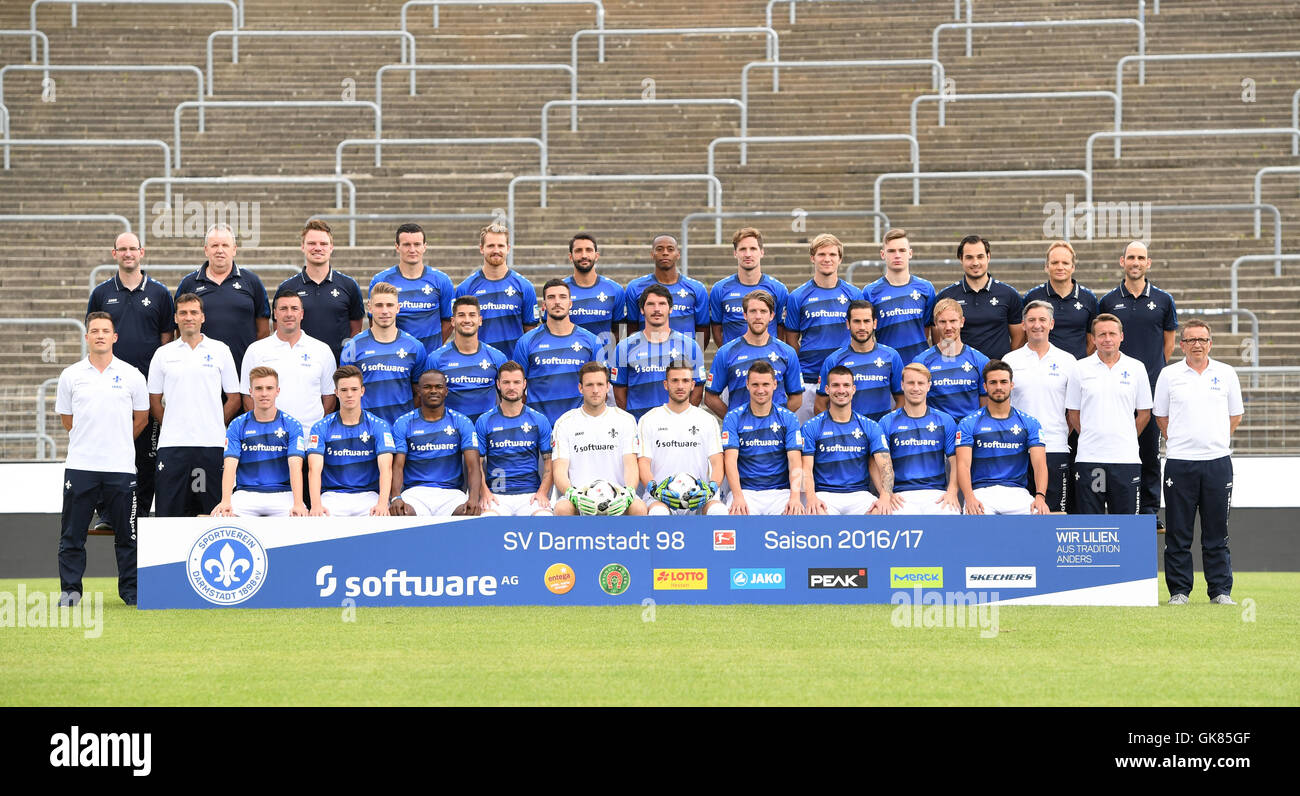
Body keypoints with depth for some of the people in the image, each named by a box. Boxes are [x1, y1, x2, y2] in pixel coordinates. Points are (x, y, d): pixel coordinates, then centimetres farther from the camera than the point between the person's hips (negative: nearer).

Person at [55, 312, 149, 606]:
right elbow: (66, 419, 14)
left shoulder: (131, 375, 3)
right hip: (80, 465, 0)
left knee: (127, 534, 3)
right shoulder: (71, 375, 5)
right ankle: (70, 590, 10)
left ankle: (131, 590, 12)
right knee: (72, 534, 2)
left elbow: (141, 419, 13)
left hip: (120, 467, 0)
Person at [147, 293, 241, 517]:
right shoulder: (163, 354, 9)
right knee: (170, 508, -1)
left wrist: (213, 426, 5)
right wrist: (172, 427, 7)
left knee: (213, 510, 0)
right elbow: (154, 400, 13)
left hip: (211, 443, -1)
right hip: (172, 444, 1)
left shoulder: (220, 351, 6)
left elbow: (234, 399, 8)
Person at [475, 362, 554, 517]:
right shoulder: (484, 422, 9)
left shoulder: (540, 421, 11)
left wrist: (542, 492, -6)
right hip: (496, 495, -1)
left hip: (530, 494, 1)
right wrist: (485, 492, -10)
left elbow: (549, 463, 10)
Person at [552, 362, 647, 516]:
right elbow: (560, 470, 3)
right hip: (580, 495, 0)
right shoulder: (564, 423, 11)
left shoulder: (626, 420, 12)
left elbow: (631, 465, 3)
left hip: (616, 495, 1)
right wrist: (571, 493, -20)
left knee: (638, 508, -33)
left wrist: (628, 493, -19)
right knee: (562, 508, -35)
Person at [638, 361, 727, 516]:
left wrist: (712, 488, -13)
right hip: (660, 497, -1)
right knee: (658, 513, -38)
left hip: (699, 496, 1)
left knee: (719, 511, -33)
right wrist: (654, 489, -16)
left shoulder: (708, 420, 16)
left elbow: (717, 461, 8)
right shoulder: (648, 420, 12)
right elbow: (643, 462, 4)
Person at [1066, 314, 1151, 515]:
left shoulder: (1136, 368, 5)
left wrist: (1126, 440, 7)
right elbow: (1073, 413, 10)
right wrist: (1091, 438, 6)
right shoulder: (1081, 369, 4)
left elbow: (1144, 413, 10)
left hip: (1126, 458, 0)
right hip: (1088, 458, 0)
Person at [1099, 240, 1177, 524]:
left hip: (1152, 387, 0)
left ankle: (1150, 511, 8)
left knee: (1150, 450, 3)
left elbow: (1168, 344, 14)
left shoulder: (1163, 300, 6)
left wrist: (1152, 369, 9)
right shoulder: (1108, 301, 6)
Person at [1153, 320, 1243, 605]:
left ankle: (1221, 590, 10)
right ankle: (1179, 590, 8)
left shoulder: (1226, 374, 6)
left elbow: (1235, 414, 15)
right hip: (1180, 462, -1)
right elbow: (1160, 415, 12)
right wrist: (1178, 440, 6)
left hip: (1218, 461, 1)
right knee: (1178, 532, 1)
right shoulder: (1169, 375, 4)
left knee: (1216, 531, 4)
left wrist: (1217, 440, 9)